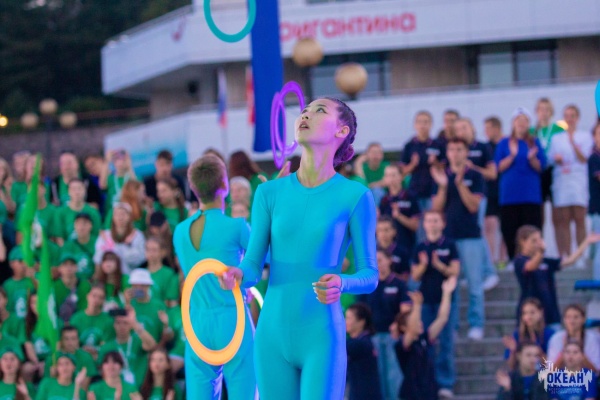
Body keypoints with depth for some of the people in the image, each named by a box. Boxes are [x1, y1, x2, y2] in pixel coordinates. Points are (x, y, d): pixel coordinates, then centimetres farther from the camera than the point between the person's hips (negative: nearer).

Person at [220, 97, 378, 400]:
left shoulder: (355, 196, -3)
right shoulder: (269, 193, 6)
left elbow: (370, 275, -1)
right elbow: (253, 267, 4)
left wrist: (341, 284, -24)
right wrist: (238, 275, -20)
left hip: (322, 337, -3)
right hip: (272, 333, 4)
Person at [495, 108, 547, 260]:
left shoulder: (534, 143, 10)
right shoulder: (504, 143, 9)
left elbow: (541, 167, 5)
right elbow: (499, 167, 1)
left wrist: (532, 158, -15)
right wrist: (512, 155, -14)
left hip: (531, 194, 0)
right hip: (509, 194, 0)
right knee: (510, 231, -3)